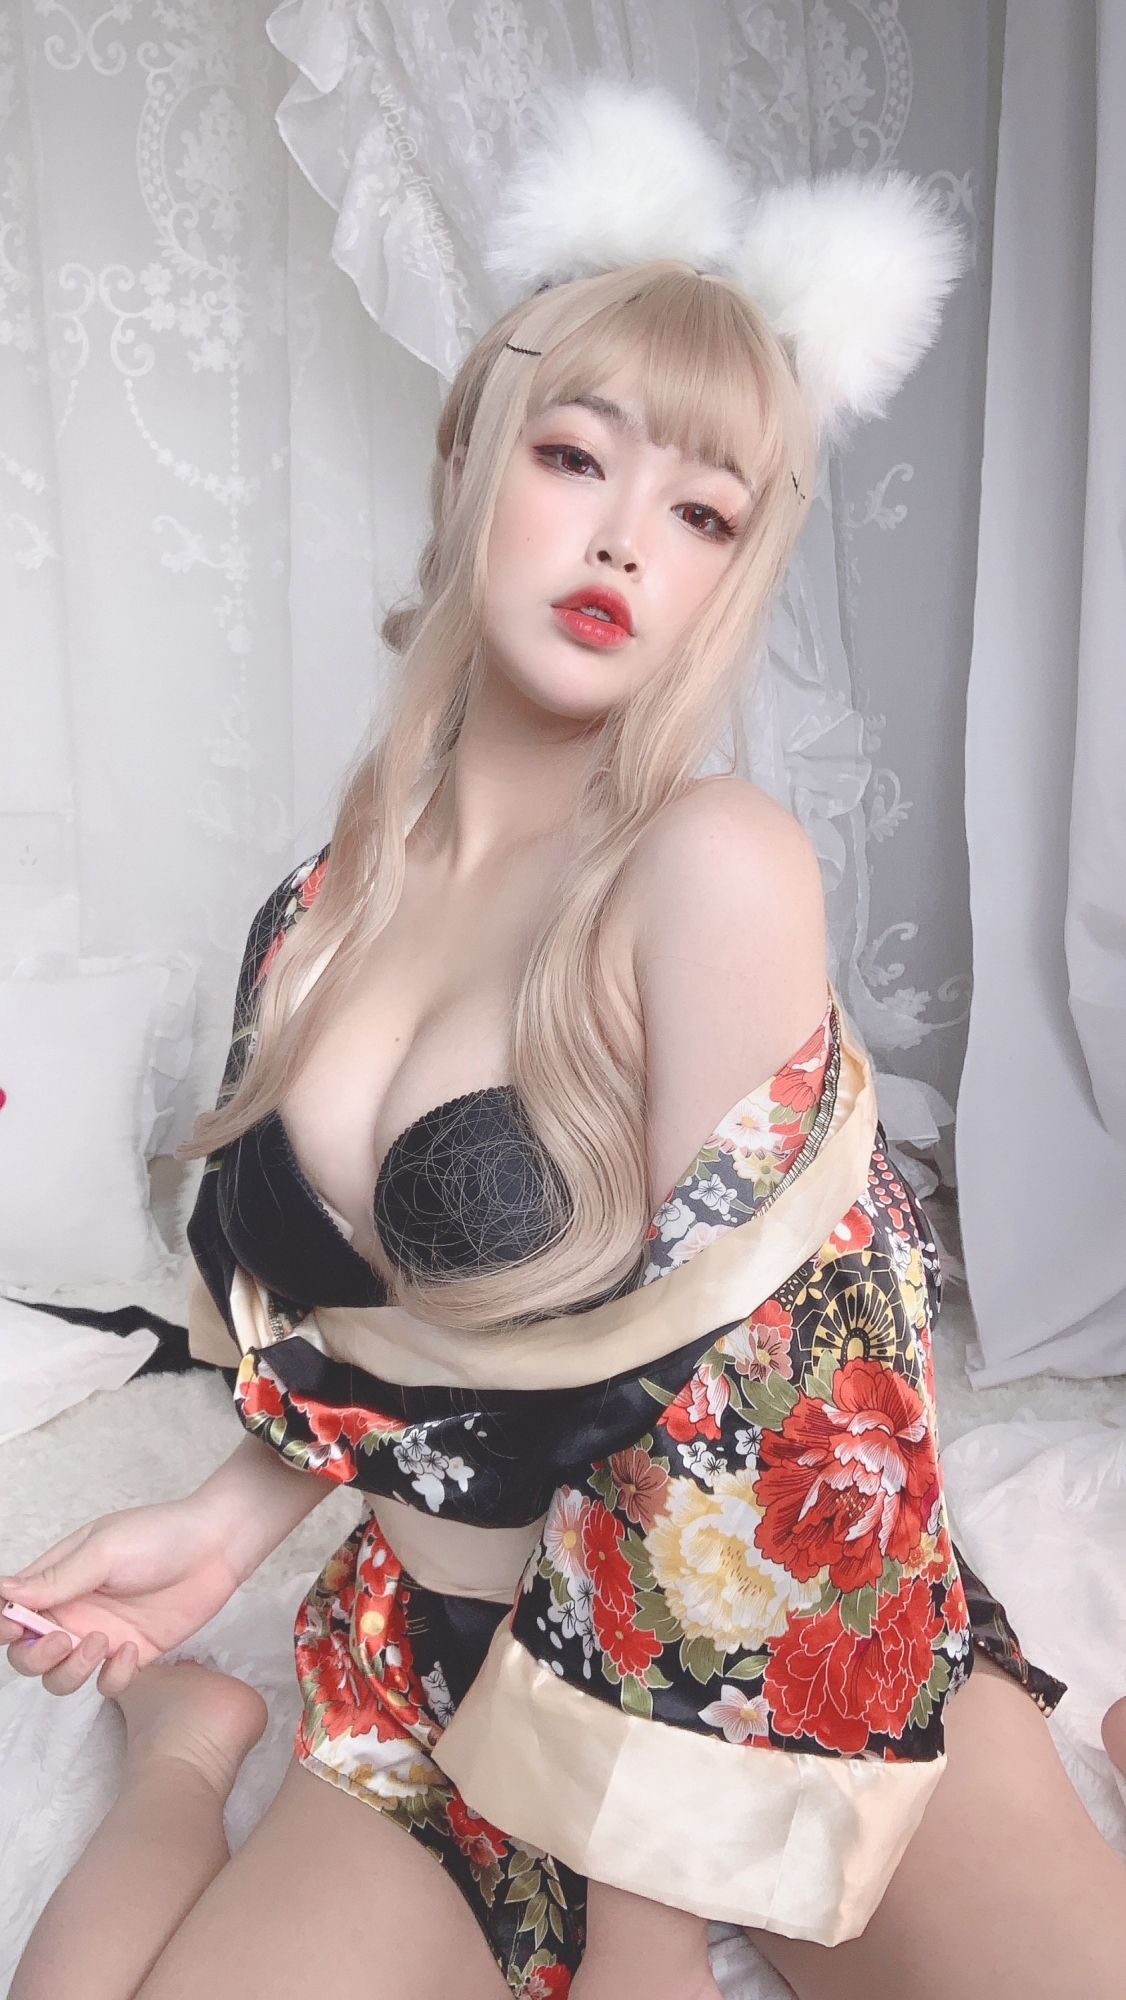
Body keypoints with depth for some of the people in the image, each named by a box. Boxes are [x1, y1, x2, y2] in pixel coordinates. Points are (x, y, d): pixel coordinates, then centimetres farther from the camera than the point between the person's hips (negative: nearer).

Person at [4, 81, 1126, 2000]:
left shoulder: (715, 865, -20)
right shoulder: (326, 910, -2)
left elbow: (744, 1390, -20)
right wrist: (232, 1515, 5)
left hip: (783, 1652, -3)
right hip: (455, 1649, 4)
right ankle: (183, 1736, 19)